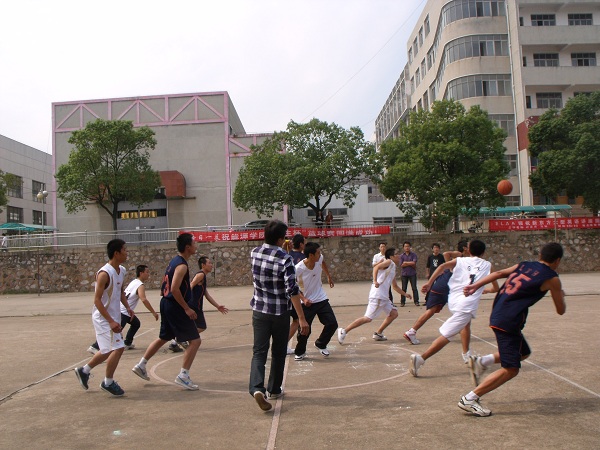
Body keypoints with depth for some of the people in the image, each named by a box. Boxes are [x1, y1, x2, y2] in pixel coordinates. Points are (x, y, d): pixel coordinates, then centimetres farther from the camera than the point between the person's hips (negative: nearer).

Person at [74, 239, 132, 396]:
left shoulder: (121, 271, 5)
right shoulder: (104, 273, -22)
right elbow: (97, 300, -22)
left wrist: (127, 307, 3)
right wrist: (111, 321, -25)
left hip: (113, 317, 9)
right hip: (103, 318, -9)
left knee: (109, 350, 19)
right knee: (117, 348, -12)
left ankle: (83, 371, 38)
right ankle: (108, 383, 5)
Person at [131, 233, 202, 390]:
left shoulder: (174, 261, 12)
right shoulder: (182, 265, -18)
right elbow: (175, 289, -26)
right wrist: (187, 308, -21)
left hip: (167, 304, 10)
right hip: (175, 307, -10)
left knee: (163, 338, 25)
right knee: (194, 341, -5)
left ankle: (141, 366, 34)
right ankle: (183, 376, -4)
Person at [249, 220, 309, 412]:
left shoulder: (254, 253, -2)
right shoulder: (285, 259, -18)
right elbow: (292, 290, -22)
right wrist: (301, 318, -19)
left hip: (259, 310, 3)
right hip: (280, 312, -3)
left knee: (259, 351, 3)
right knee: (278, 353, 14)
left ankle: (256, 387, -17)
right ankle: (274, 389, 26)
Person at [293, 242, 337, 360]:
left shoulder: (319, 259, -11)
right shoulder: (299, 268, -25)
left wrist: (329, 276, 25)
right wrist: (303, 298, -21)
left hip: (322, 299, 5)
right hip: (307, 302, -5)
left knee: (332, 324, -1)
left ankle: (320, 344, 25)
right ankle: (300, 352, 23)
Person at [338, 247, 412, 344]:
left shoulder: (393, 268, 24)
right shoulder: (389, 262, -1)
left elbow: (395, 286, 35)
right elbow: (376, 267, -20)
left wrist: (404, 294, 33)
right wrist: (375, 281, -32)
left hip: (384, 297, 10)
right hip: (377, 295, -10)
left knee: (394, 313, 12)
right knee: (368, 318, -13)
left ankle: (378, 334, 19)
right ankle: (344, 331, -9)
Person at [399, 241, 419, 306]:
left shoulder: (413, 254, 3)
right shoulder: (402, 256, 7)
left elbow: (414, 263, -11)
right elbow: (401, 265, -5)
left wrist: (406, 262, -5)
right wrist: (410, 263, -8)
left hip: (412, 273, -1)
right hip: (404, 274, 1)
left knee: (414, 288, -2)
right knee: (403, 288, 4)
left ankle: (416, 301, 1)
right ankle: (402, 302, 8)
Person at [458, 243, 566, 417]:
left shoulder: (524, 265, 17)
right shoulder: (552, 278, 0)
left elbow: (499, 273, 8)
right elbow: (561, 310, 8)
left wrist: (476, 285, 8)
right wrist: (561, 296, 29)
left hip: (497, 315, 8)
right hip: (509, 322, -8)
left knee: (524, 353, 26)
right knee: (510, 369, -3)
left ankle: (481, 361, 14)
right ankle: (469, 399, -6)